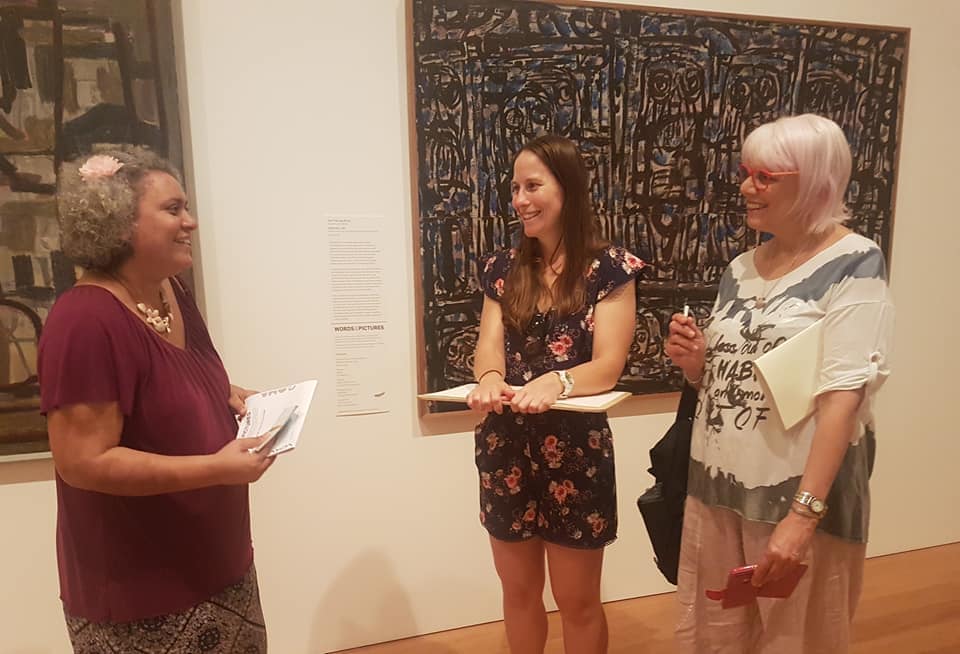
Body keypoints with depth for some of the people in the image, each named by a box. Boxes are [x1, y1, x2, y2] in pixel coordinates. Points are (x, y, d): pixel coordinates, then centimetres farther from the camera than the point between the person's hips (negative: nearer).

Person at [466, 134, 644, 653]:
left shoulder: (609, 269, -7)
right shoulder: (503, 269, 5)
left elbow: (608, 365, -16)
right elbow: (488, 347, -5)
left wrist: (554, 382, -36)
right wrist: (490, 379, -28)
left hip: (576, 449, -3)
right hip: (506, 447, 4)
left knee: (577, 601, 14)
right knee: (518, 590, 20)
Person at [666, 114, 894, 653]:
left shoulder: (854, 263, -9)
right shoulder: (740, 270, 8)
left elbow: (842, 395, -18)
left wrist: (803, 513, -23)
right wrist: (694, 363, -7)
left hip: (802, 492, -5)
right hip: (719, 486, 5)